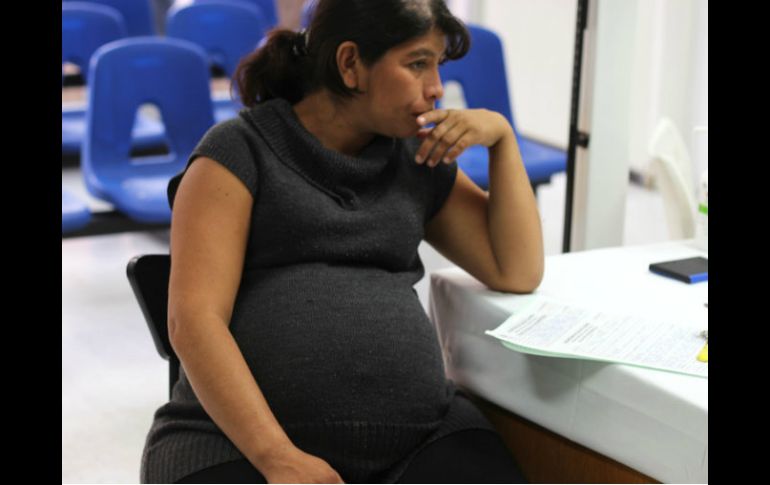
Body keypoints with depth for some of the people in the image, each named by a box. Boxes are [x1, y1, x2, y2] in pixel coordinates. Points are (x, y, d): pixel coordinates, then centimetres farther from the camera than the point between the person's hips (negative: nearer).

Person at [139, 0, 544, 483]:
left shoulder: (420, 161, 16)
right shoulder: (240, 153, 0)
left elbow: (518, 274, 15)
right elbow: (193, 320, -9)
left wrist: (501, 135, 6)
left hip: (418, 432, 4)